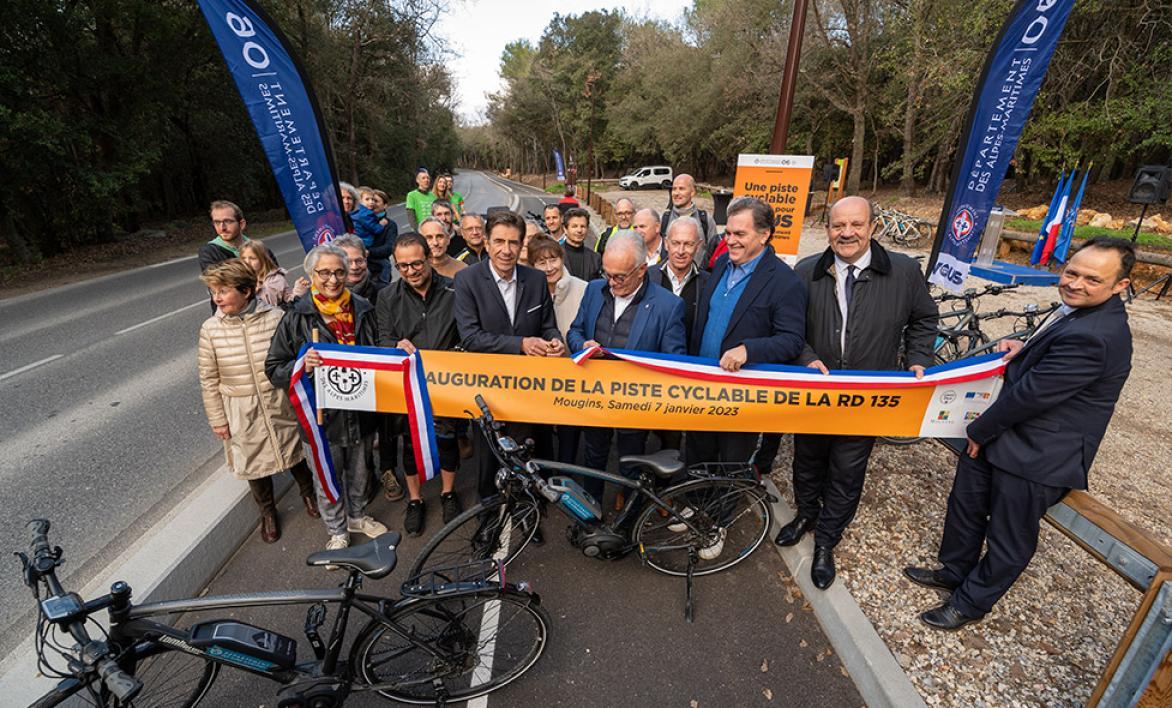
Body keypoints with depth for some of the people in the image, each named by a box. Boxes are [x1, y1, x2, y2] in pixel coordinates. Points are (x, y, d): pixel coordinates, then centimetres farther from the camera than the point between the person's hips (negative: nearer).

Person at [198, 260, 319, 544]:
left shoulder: (275, 317, -14)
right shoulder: (211, 329, -10)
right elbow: (209, 379, -2)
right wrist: (217, 419, 0)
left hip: (279, 404, -1)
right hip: (241, 412, 1)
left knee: (293, 452, 17)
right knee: (254, 462, 16)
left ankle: (307, 492, 46)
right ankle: (268, 512, 40)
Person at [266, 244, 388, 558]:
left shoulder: (363, 309, 1)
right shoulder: (297, 317, -10)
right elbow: (274, 369, -8)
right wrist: (302, 366, -28)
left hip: (360, 409, 3)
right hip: (323, 413, -3)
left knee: (358, 470, 21)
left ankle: (358, 516, 46)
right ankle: (337, 531, 36)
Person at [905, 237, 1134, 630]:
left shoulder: (1094, 336, -28)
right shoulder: (1080, 312, 4)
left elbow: (1031, 394, -24)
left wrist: (980, 430, -10)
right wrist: (1025, 347, 2)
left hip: (1037, 456, -10)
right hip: (1003, 435, 10)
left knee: (1008, 540, 13)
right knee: (965, 506, 22)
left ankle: (971, 602, 32)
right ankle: (954, 571, 44)